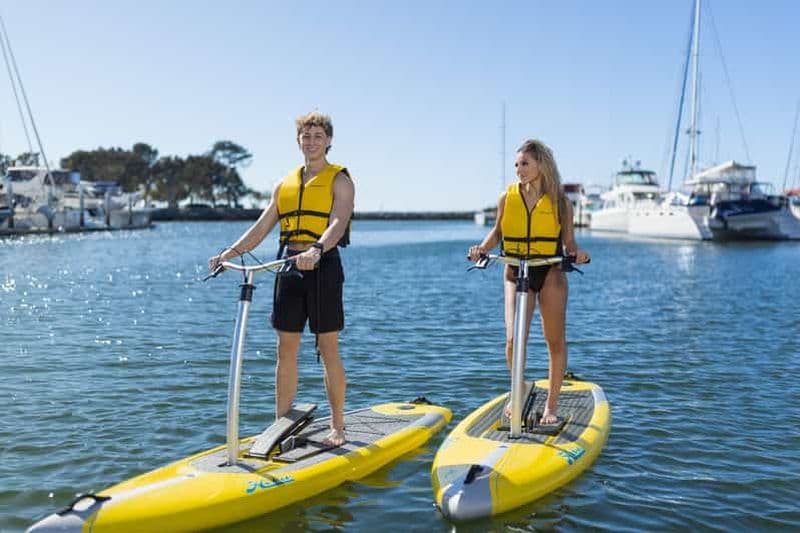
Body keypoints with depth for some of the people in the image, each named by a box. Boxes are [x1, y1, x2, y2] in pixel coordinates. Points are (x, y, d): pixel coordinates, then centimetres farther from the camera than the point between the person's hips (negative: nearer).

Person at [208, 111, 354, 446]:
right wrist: (230, 252, 0)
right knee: (286, 350, 7)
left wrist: (316, 250, -35)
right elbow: (261, 228, 14)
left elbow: (338, 223, -16)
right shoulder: (285, 184, 18)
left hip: (323, 266, -5)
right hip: (288, 267, 5)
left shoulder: (340, 181, 2)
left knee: (329, 351, 0)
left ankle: (337, 427, 11)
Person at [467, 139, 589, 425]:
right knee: (514, 341, -10)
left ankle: (551, 405, 21)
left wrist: (577, 253, -18)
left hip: (550, 273, 0)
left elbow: (568, 242, 3)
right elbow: (497, 231, 14)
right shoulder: (507, 198, 2)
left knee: (555, 341, 5)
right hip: (516, 273, 0)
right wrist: (482, 248, -4)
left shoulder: (560, 202, 0)